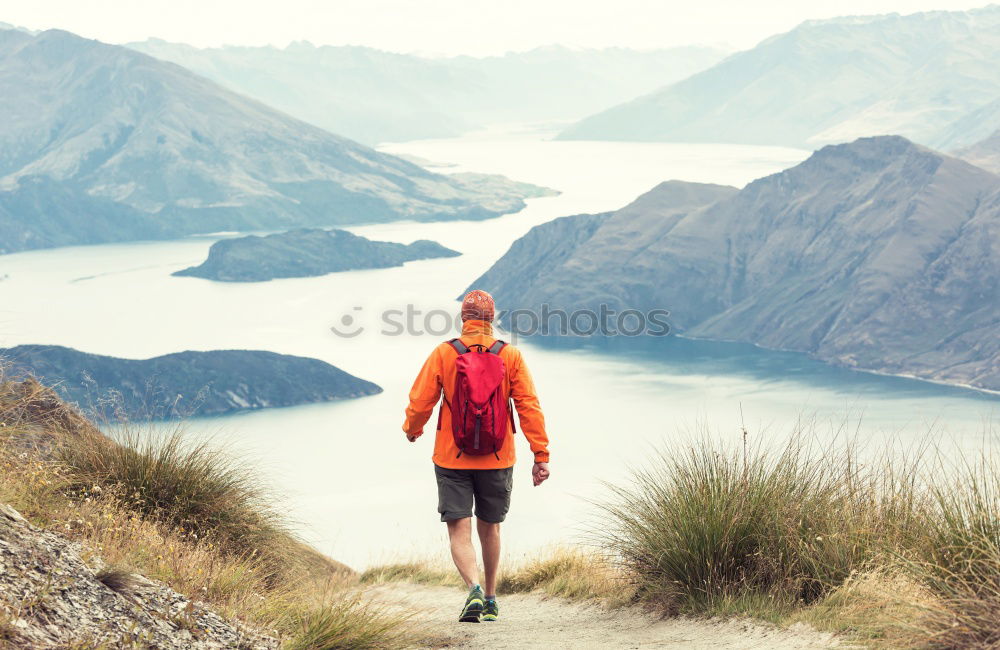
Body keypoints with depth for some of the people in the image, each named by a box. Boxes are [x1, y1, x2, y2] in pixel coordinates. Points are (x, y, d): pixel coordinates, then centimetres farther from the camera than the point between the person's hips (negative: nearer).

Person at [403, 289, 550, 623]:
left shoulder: (443, 354, -6)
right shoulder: (511, 356, -3)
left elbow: (420, 402, -4)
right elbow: (529, 407, -6)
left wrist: (412, 429, 18)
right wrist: (541, 455, -4)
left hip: (452, 458, -2)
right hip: (497, 459, 2)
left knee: (459, 530, -1)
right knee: (490, 528, 18)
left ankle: (475, 590, -23)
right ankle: (490, 600, 28)